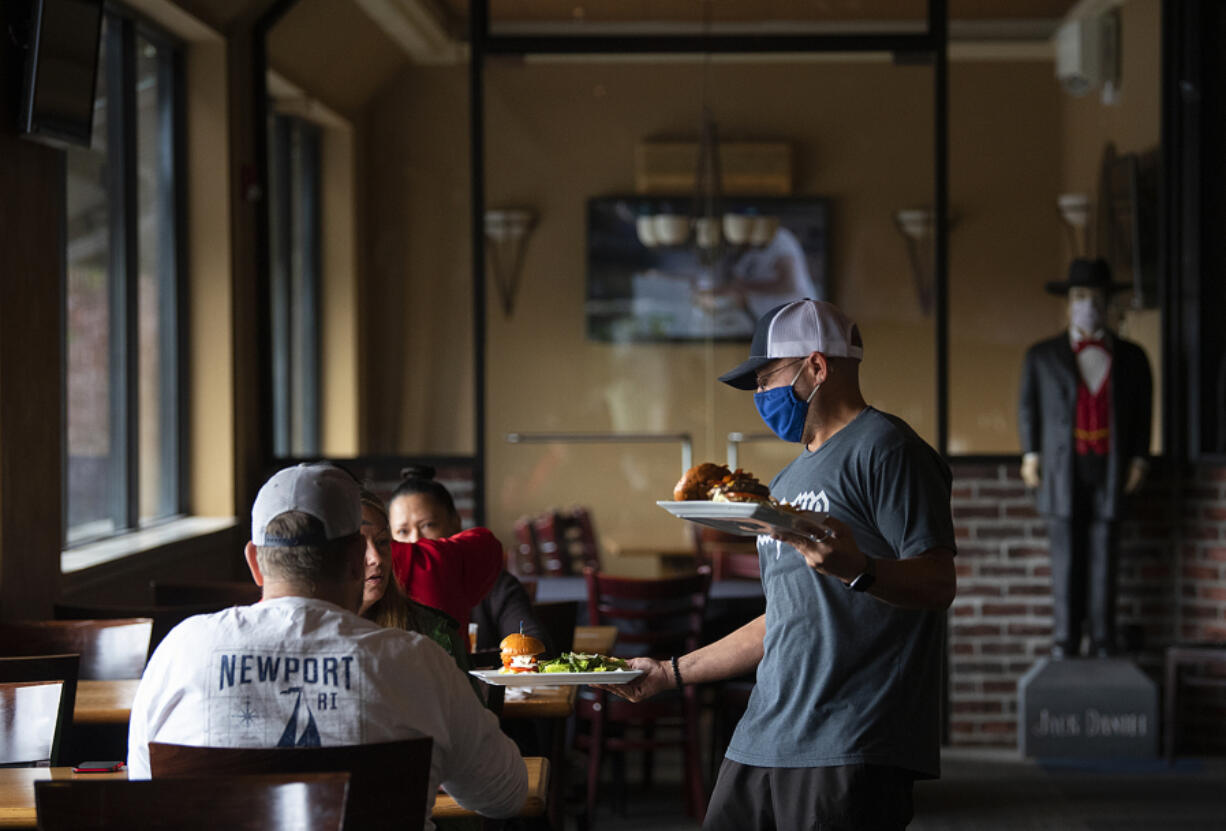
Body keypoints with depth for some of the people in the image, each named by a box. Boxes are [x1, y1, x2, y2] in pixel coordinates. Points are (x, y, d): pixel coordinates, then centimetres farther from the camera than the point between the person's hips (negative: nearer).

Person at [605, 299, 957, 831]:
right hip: (764, 739, 8)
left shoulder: (883, 449, -4)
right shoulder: (788, 482, 24)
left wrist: (856, 569, -31)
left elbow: (938, 585, -13)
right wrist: (668, 673, 28)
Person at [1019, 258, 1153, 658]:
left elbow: (1142, 411, 10)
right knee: (1065, 557, -2)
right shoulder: (1042, 355, 9)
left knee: (1103, 557, -1)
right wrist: (1031, 455, 3)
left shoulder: (1130, 357, 9)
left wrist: (1138, 459, 1)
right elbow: (1028, 405, 12)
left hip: (1109, 470, 0)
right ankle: (1064, 644, 3)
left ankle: (1103, 645, 6)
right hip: (1062, 470, 0)